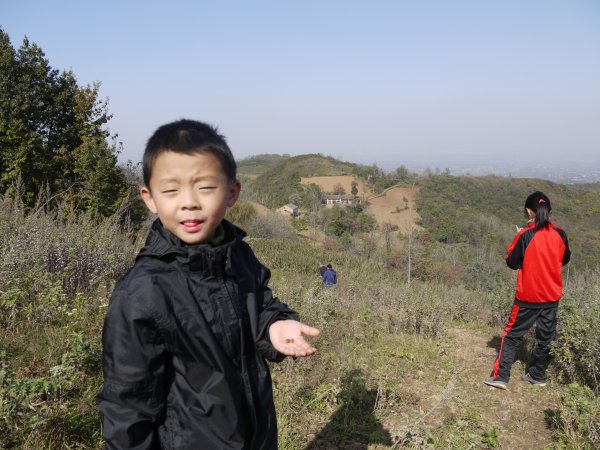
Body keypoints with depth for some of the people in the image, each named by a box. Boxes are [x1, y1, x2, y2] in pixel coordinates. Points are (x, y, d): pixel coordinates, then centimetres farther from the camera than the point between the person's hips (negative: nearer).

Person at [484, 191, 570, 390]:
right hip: (552, 295, 4)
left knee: (512, 335, 4)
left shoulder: (525, 235, -16)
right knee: (545, 336, 14)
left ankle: (500, 376, 2)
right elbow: (565, 259, 14)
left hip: (528, 295, -4)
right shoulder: (559, 234, -3)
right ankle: (537, 375, 24)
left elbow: (511, 262, -7)